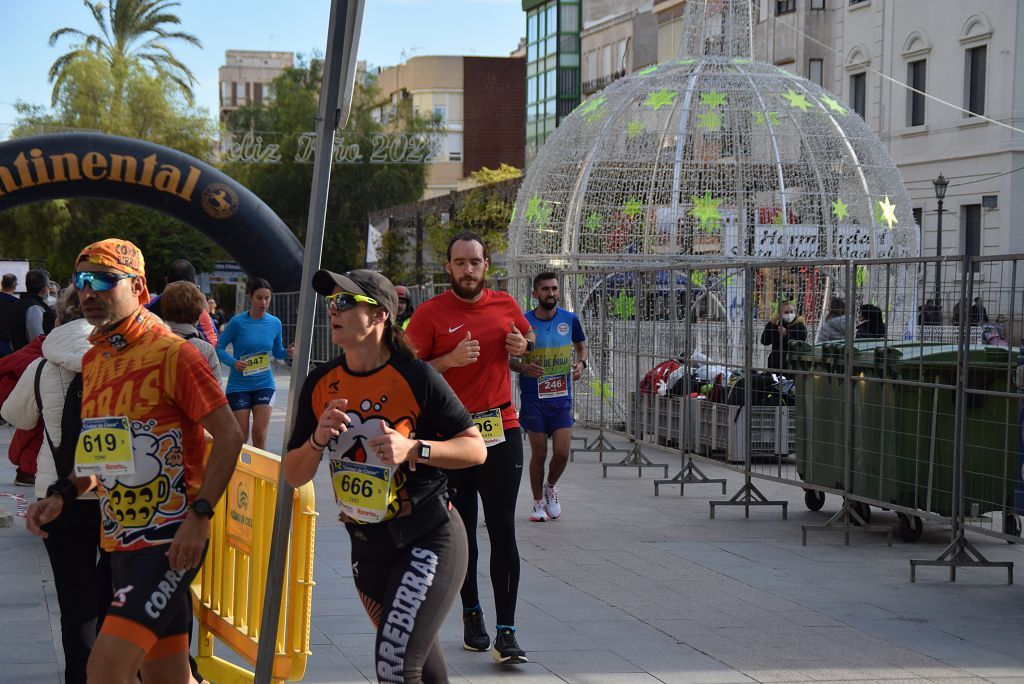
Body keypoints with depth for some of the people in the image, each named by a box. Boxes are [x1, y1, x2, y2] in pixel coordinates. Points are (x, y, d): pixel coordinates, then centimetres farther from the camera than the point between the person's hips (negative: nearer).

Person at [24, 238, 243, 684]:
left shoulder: (171, 353, -11)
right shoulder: (93, 361, 13)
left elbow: (229, 435, -13)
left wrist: (199, 514, -20)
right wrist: (63, 495, 7)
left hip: (171, 541, -8)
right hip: (121, 541, 8)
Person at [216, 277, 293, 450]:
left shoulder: (275, 323, 2)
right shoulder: (238, 322, -9)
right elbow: (219, 347, -5)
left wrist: (288, 352, -9)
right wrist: (233, 362, -23)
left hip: (264, 384, 2)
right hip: (239, 384, -2)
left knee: (260, 434, -7)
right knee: (240, 437, 0)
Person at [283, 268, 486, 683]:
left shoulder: (417, 377, -15)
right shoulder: (321, 384, 1)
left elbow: (476, 449, -11)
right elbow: (293, 476, 3)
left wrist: (413, 448, -25)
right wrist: (318, 438, -16)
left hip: (428, 540, -6)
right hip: (367, 546, 6)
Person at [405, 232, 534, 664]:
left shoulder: (506, 305, 5)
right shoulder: (430, 314, -5)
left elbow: (529, 339, 26)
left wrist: (523, 346, 2)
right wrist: (450, 360, -20)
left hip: (501, 431, 1)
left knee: (502, 532, -5)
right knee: (462, 532, 10)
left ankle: (506, 632, -5)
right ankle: (471, 613, 28)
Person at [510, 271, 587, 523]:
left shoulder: (570, 320, 0)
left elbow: (581, 345, 18)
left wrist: (581, 363, -4)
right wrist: (523, 367, -19)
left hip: (562, 397, 2)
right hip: (533, 398, -2)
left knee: (562, 452, -5)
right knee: (539, 453, 1)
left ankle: (550, 488, 26)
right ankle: (538, 503, 19)